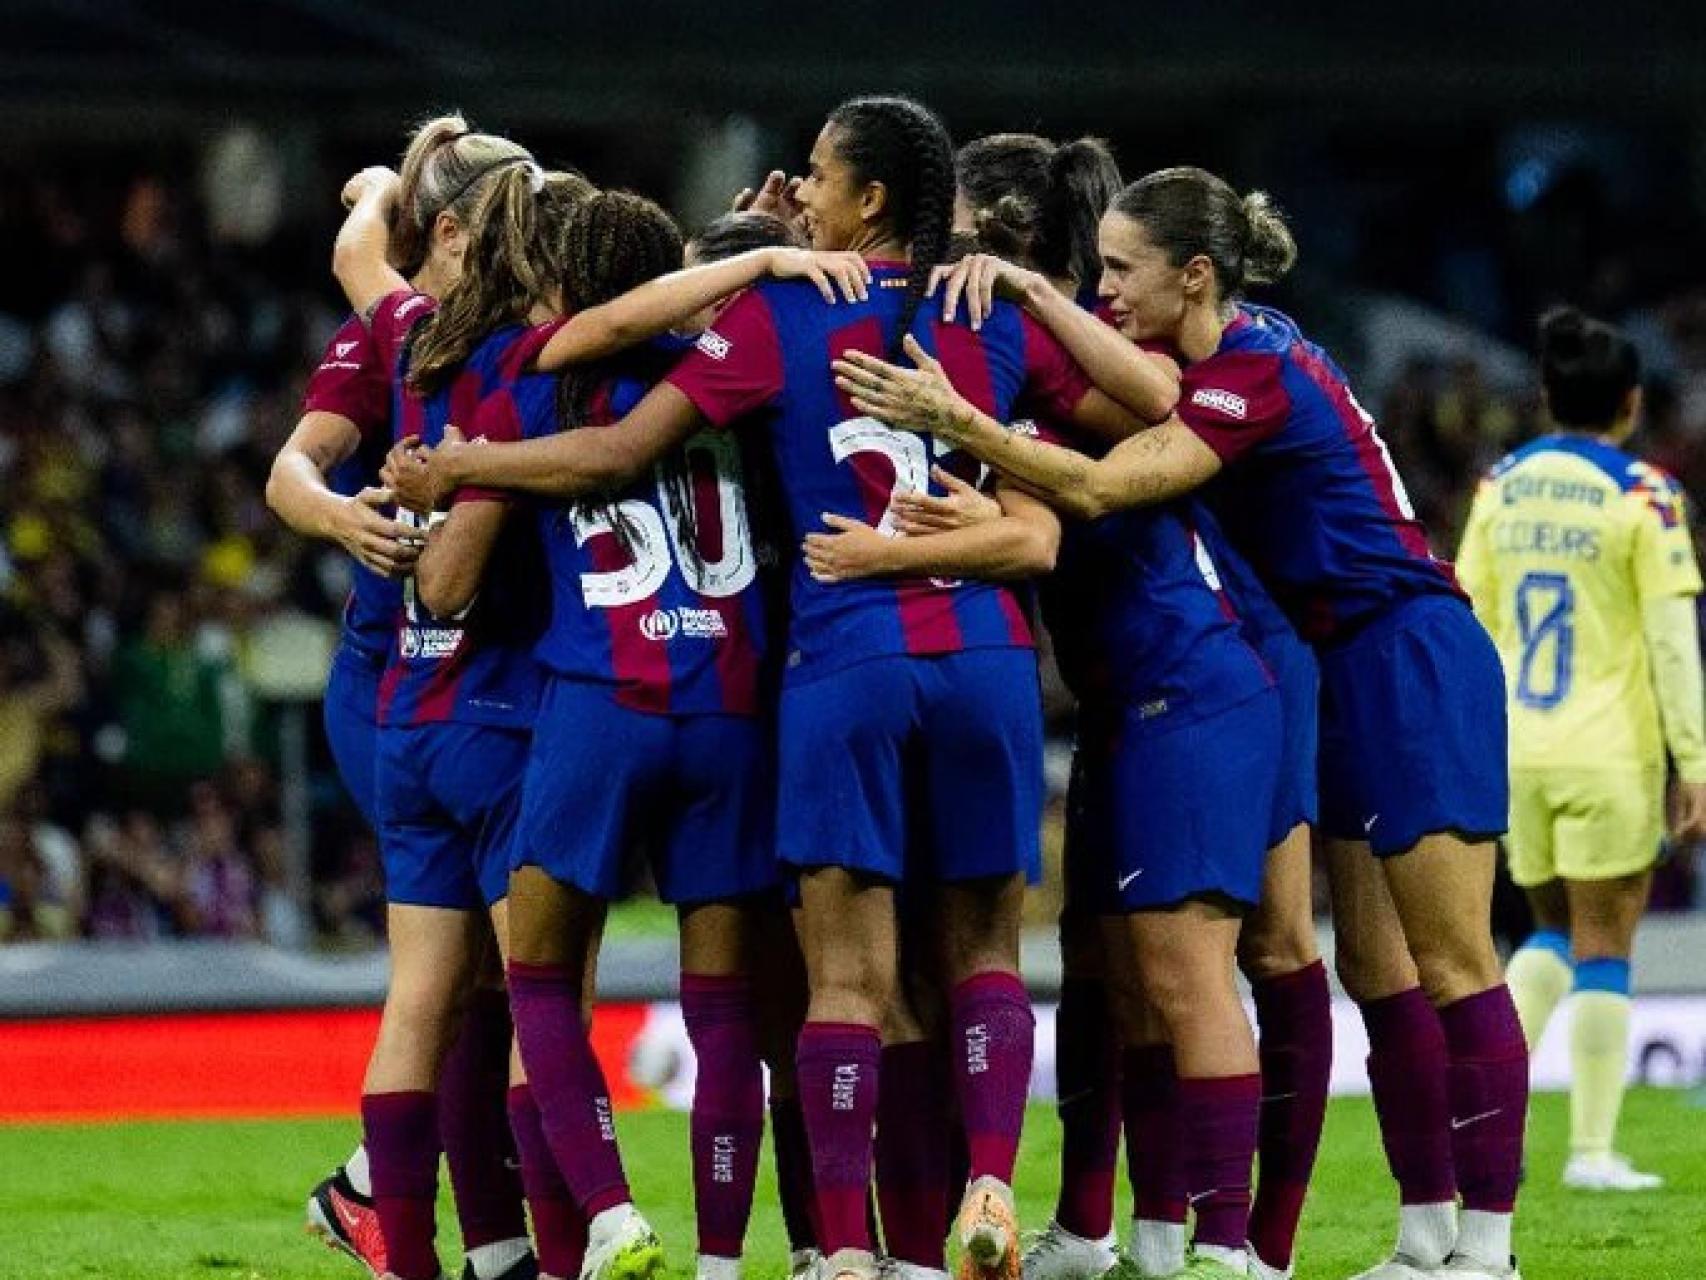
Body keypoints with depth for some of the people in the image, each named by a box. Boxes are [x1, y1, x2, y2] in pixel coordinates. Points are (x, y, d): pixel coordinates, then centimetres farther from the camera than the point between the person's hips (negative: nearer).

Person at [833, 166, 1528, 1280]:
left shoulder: (1255, 376, -21)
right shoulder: (1219, 355, 6)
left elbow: (1098, 487, -30)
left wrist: (953, 419, -37)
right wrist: (1014, 282, -1)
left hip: (1413, 664, -10)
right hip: (1353, 675, 10)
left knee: (1450, 962, -7)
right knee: (1377, 966, 8)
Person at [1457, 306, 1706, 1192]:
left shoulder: (1501, 487, 6)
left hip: (1518, 753, 4)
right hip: (1609, 755, -4)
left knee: (1554, 929, 19)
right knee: (1604, 947, 3)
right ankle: (1593, 1151, 2)